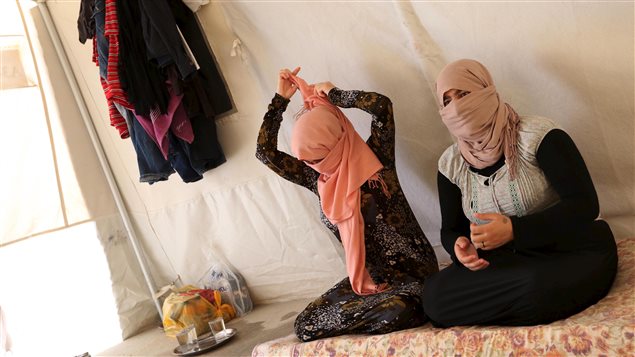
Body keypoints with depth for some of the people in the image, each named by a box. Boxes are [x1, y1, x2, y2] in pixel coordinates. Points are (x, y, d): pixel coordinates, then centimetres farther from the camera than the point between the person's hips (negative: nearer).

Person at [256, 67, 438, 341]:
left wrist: (333, 94, -9)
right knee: (305, 326, -10)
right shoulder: (316, 180, 5)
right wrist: (281, 98, 6)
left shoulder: (375, 159, -8)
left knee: (396, 313, -37)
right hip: (366, 280, 5)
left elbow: (382, 106, -23)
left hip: (412, 272, -5)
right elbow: (265, 153, 4)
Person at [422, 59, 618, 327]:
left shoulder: (538, 136, -12)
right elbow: (450, 229, 11)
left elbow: (585, 204, -15)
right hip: (504, 262, 4)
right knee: (433, 295, -22)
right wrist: (459, 246, -16)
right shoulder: (450, 164, 2)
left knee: (540, 285, -39)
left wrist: (514, 230, -27)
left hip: (572, 254, -3)